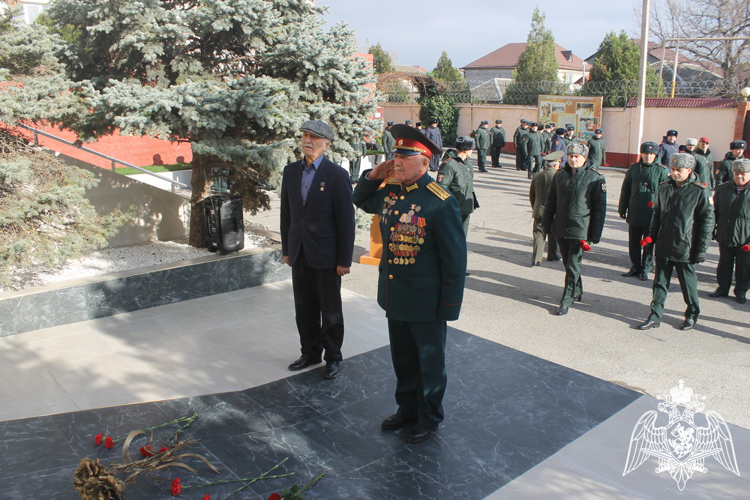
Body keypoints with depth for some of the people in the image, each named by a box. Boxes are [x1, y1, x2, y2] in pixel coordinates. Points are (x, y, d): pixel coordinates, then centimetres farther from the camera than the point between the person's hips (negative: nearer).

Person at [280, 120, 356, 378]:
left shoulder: (337, 175, -10)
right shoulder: (291, 171, 7)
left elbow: (346, 220, -11)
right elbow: (286, 213, 12)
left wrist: (345, 260, -12)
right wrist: (286, 249, 11)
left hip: (325, 256, -5)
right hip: (299, 254, 5)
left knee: (330, 311, 9)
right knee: (304, 309, 16)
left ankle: (332, 357, 25)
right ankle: (310, 352, 33)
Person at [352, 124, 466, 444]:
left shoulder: (441, 203, -20)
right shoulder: (388, 191, 0)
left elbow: (455, 258, -17)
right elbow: (361, 201, 22)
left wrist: (449, 307, -15)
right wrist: (373, 175, 1)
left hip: (425, 302, -6)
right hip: (393, 296, 7)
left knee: (429, 362, 13)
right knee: (402, 359, 22)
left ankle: (429, 418, 33)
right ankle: (407, 408, 42)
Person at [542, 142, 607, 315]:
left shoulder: (596, 178, -6)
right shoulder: (560, 175, 6)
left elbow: (600, 207, -4)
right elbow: (551, 201, 14)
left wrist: (595, 234, -6)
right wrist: (546, 224, 12)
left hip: (580, 230, -5)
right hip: (560, 228, 5)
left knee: (573, 265, -4)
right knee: (568, 263, 15)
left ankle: (567, 300, 5)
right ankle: (577, 291, 36)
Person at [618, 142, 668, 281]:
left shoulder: (661, 171, -4)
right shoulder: (633, 169, 5)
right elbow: (625, 190, 12)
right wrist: (622, 208, 10)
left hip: (652, 215, -3)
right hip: (634, 214, 3)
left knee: (649, 244, 6)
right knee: (633, 243, 12)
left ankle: (645, 269, 20)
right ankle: (635, 267, 26)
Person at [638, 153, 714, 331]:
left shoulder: (700, 191, -7)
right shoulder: (664, 188, 5)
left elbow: (707, 221, -5)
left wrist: (701, 248, -8)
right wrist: (651, 236, 9)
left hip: (685, 248, -4)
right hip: (663, 246, 4)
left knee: (688, 283, 10)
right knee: (660, 283, 8)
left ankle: (692, 315, 30)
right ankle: (655, 317, 15)